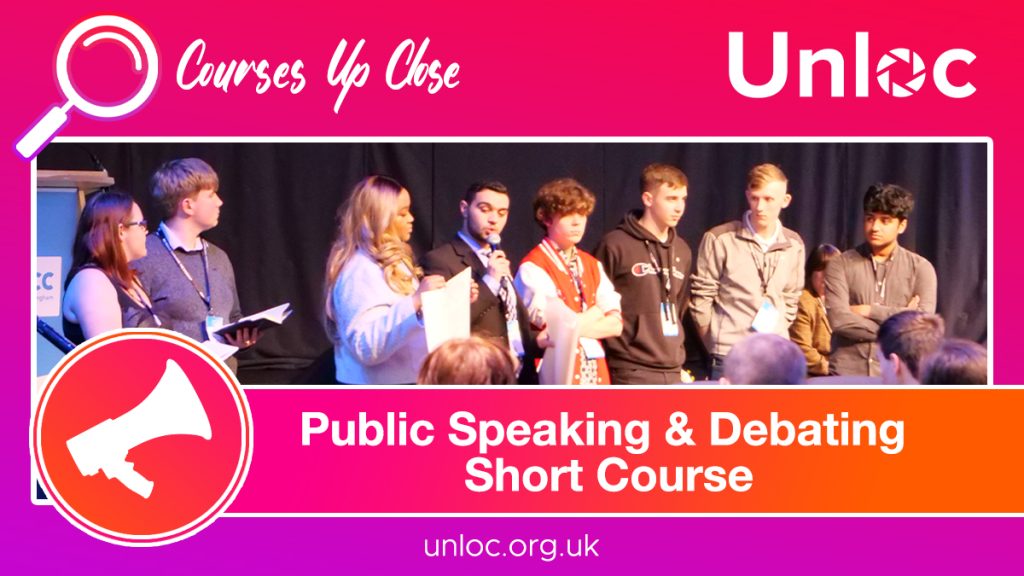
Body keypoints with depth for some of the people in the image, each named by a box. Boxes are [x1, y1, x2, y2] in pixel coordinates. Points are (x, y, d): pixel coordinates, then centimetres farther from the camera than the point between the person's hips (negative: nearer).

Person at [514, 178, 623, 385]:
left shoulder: (592, 265, 15)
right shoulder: (532, 267, -5)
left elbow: (615, 324, 7)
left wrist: (577, 325, -9)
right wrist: (596, 312, 2)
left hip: (596, 374, 6)